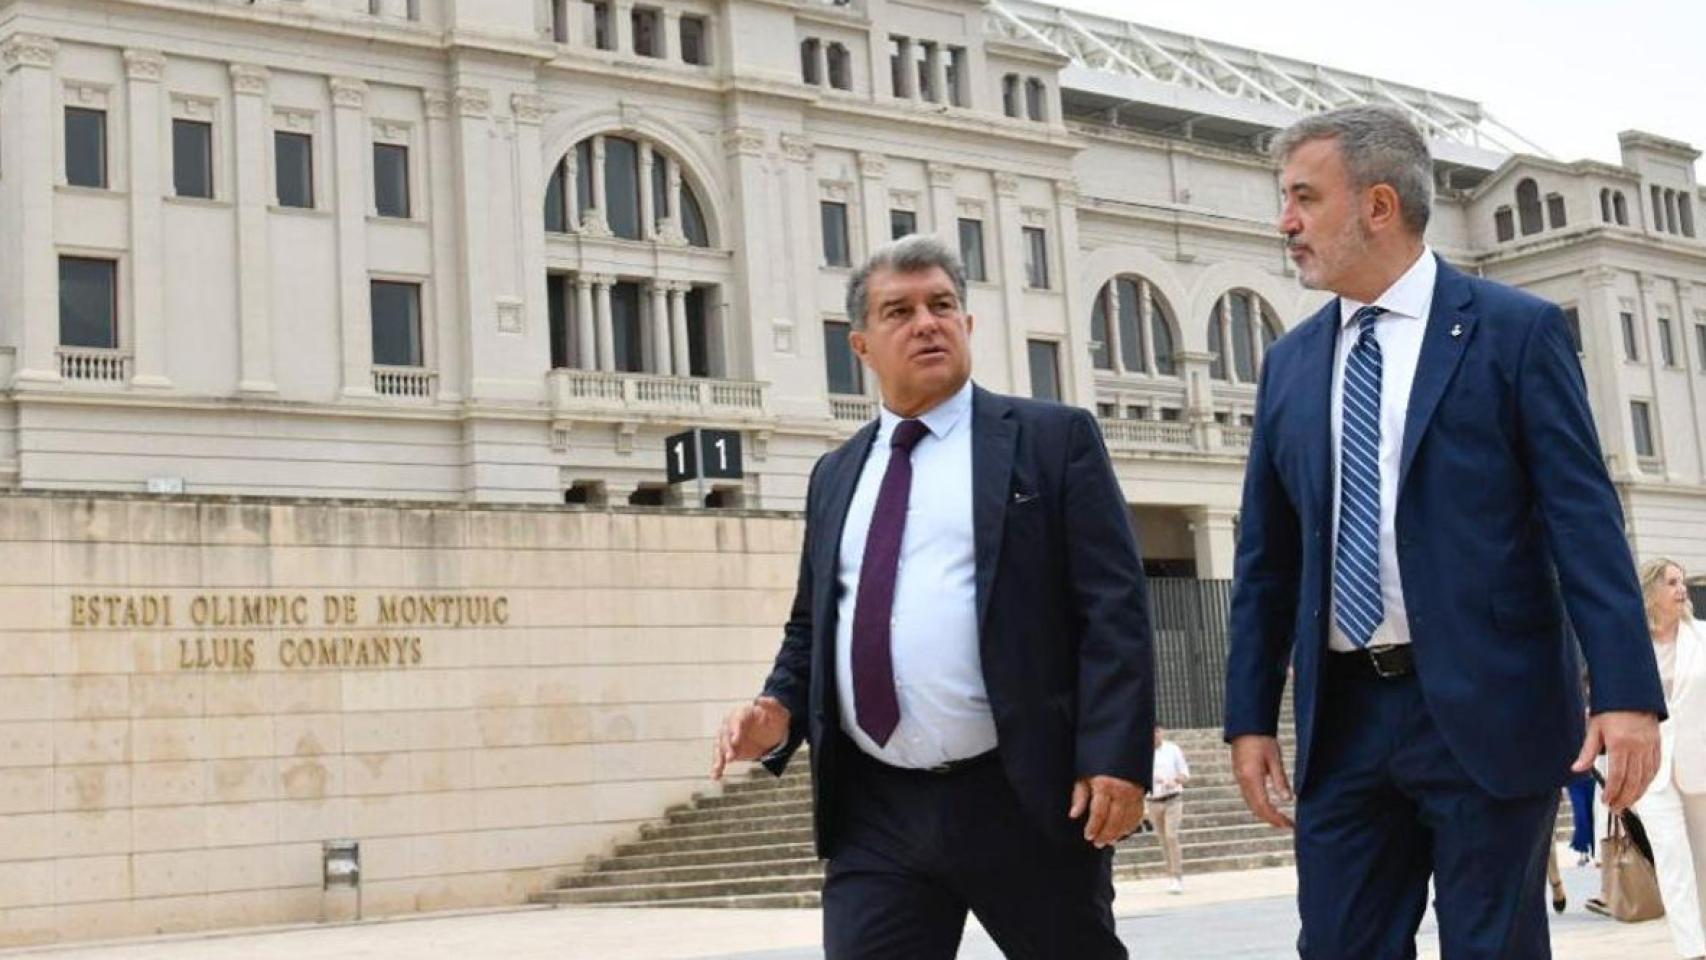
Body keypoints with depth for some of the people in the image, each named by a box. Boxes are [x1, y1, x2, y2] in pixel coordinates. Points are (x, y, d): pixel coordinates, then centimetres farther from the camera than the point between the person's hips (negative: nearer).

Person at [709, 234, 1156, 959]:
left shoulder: (1054, 439, 2)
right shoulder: (836, 474, 17)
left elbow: (1114, 608, -5)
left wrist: (1115, 758, -16)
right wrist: (779, 708, 2)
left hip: (1025, 799, -3)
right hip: (874, 813, 4)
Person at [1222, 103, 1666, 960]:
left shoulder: (1516, 331, -1)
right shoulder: (1290, 362, 12)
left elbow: (1585, 519, -7)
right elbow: (1265, 554, 13)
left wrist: (1626, 692, -15)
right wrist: (1251, 714, 9)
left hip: (1487, 709, -4)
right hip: (1343, 716, 4)